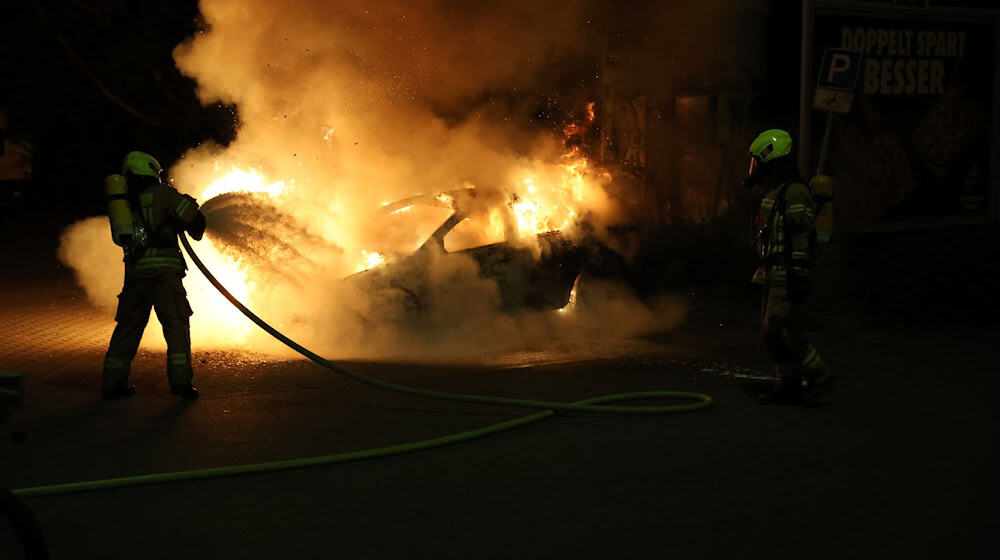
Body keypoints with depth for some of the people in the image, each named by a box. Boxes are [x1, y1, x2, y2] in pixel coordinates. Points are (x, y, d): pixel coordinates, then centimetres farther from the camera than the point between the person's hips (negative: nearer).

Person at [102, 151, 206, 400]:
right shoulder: (162, 193, 0)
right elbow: (194, 219, -6)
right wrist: (196, 230, 19)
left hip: (134, 270, 6)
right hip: (163, 269, -6)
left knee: (128, 325, 14)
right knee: (176, 324, -1)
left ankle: (114, 382, 17)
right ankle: (180, 381, -8)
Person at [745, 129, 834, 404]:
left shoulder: (794, 193, -14)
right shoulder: (773, 193, 18)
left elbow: (804, 238, -20)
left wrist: (799, 279, -23)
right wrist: (764, 269, 24)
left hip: (788, 277, -10)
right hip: (773, 276, 10)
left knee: (781, 329, -12)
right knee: (772, 331, 9)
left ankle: (818, 373, 0)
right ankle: (789, 384, 15)